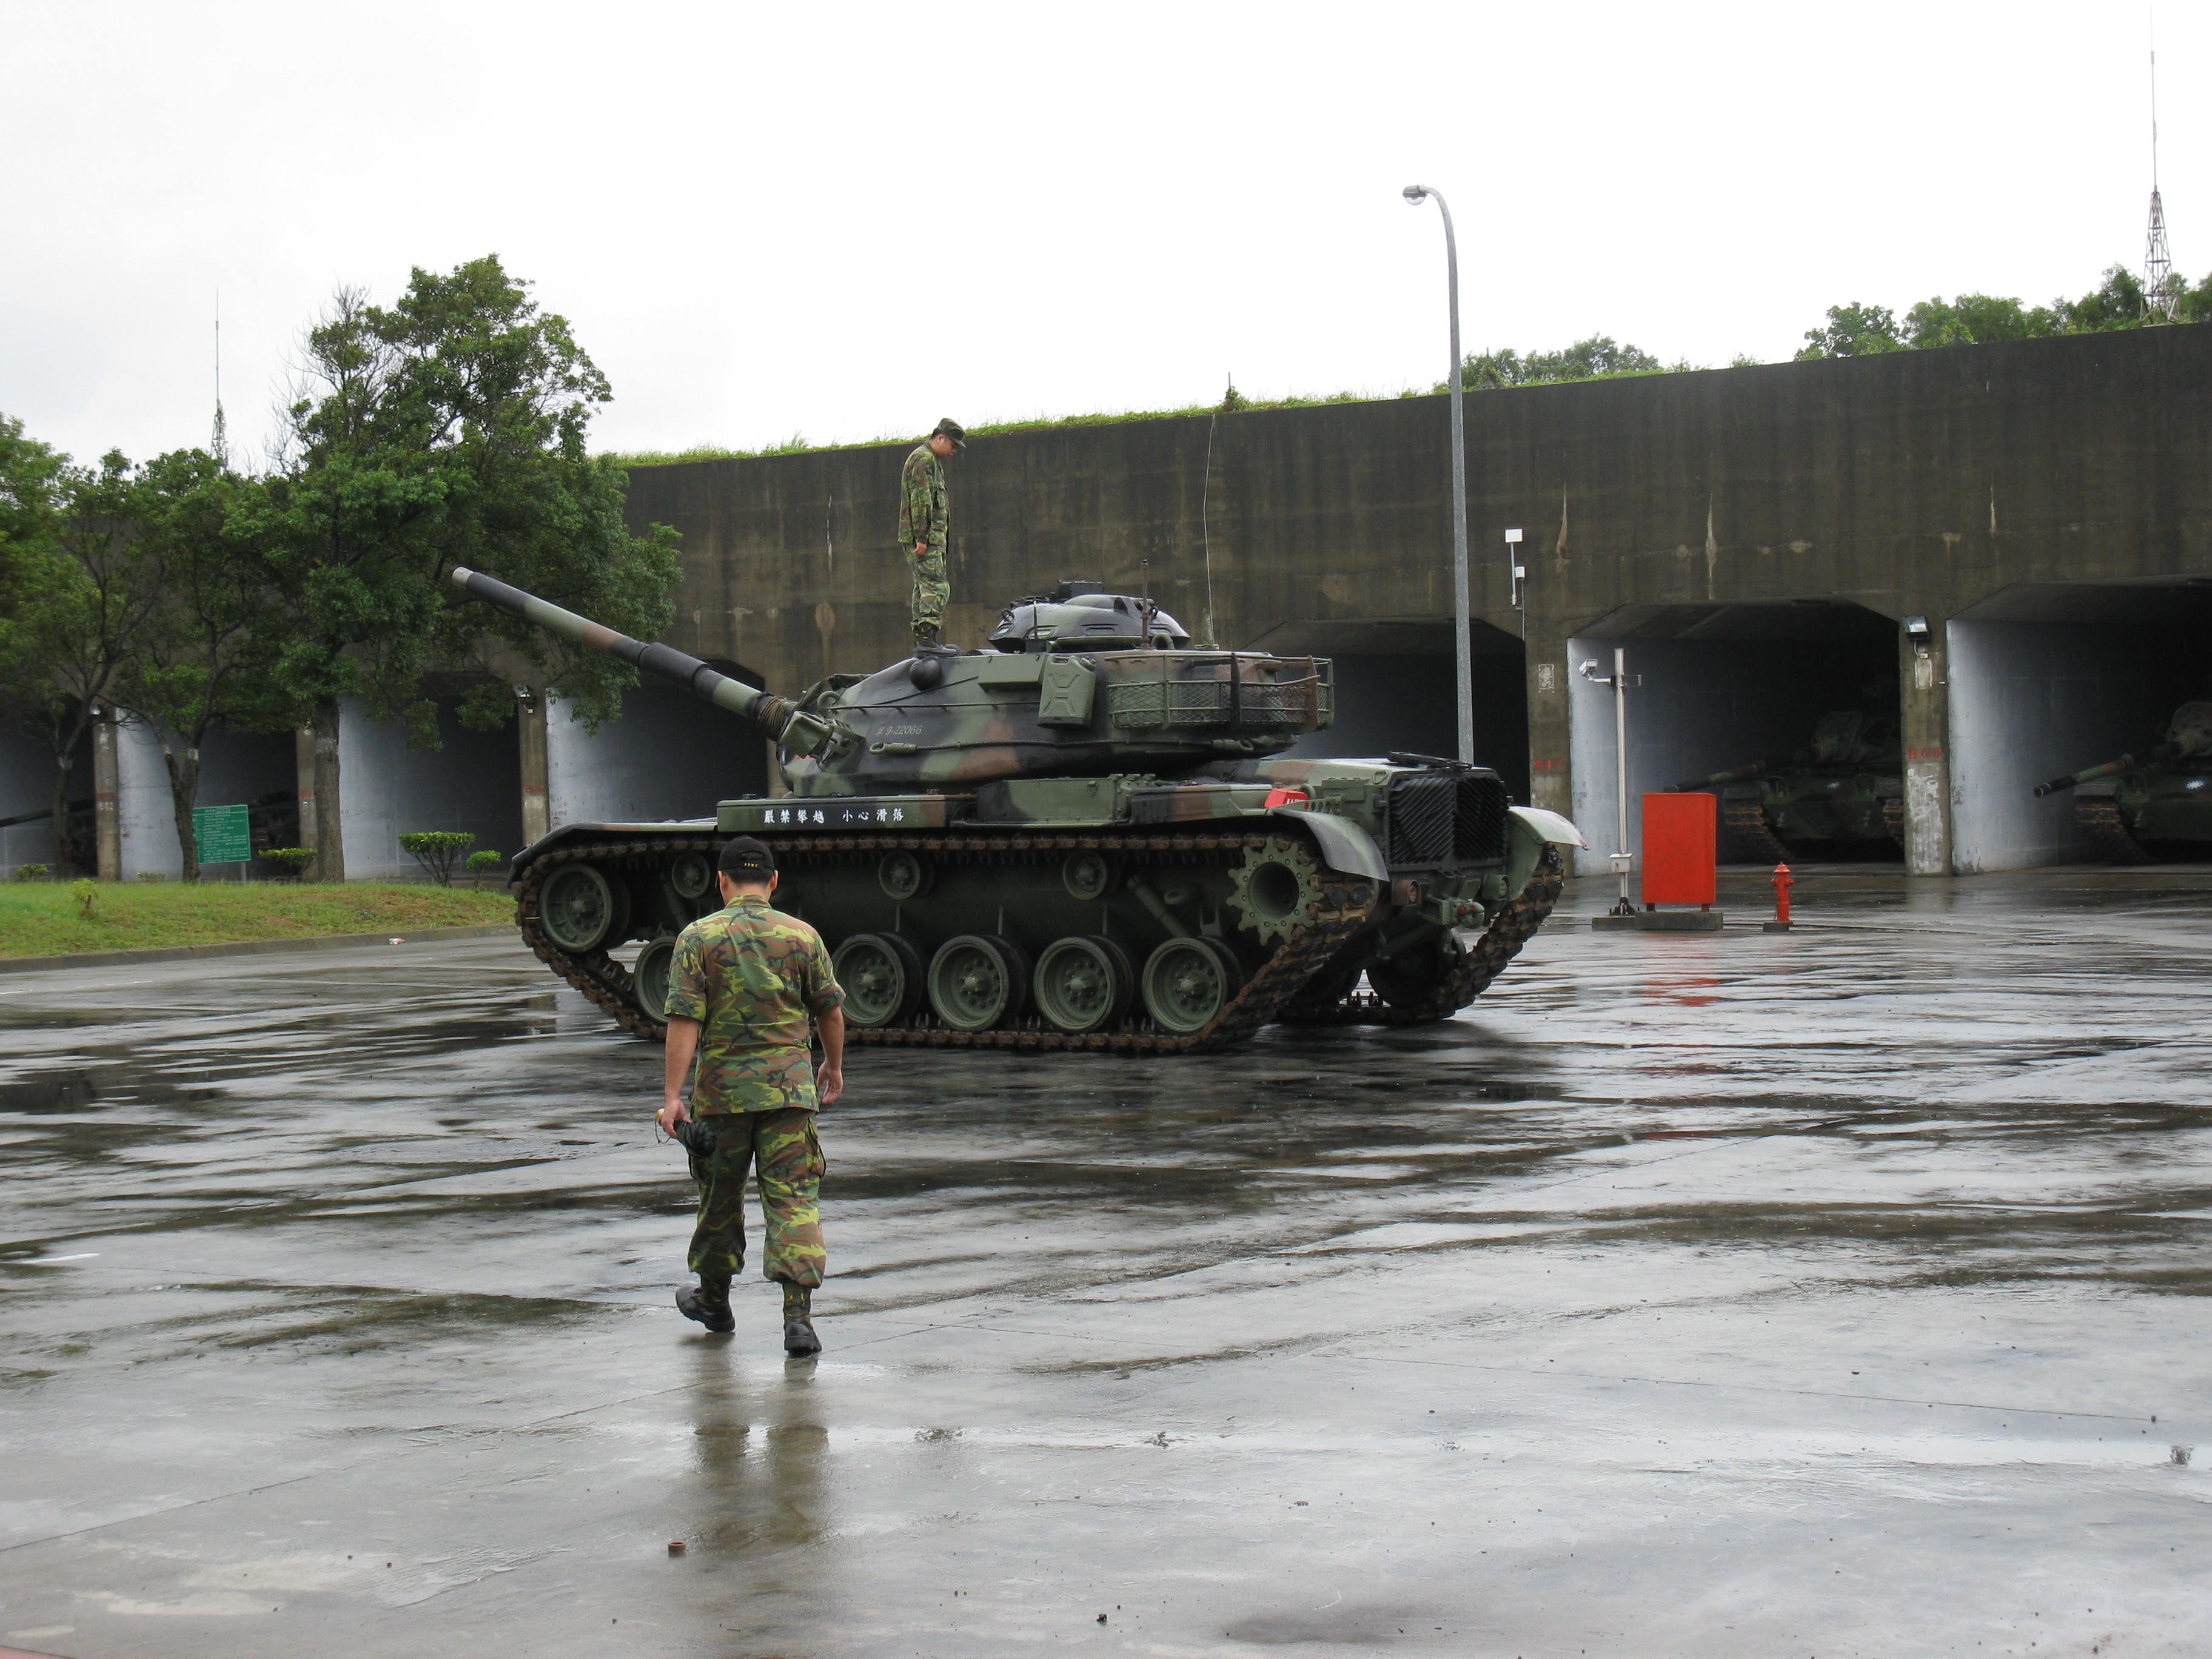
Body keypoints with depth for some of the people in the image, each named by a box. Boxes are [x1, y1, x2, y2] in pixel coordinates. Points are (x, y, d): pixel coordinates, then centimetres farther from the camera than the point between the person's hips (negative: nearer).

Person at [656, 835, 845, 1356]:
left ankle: (714, 1300, 33)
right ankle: (798, 1315, -14)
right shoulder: (801, 936, 0)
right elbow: (831, 1010, 7)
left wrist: (673, 1093, -10)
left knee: (720, 1195, 16)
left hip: (721, 1088, 0)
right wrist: (833, 1066, 24)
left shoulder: (699, 938, -4)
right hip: (790, 1086, 0)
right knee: (794, 1197, -2)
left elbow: (685, 1021, -10)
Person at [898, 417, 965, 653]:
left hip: (927, 539, 11)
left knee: (925, 587, 12)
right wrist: (921, 538, -22)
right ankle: (927, 640, -21)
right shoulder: (923, 459, -11)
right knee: (936, 588, -15)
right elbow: (921, 501, -18)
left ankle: (922, 639, 15)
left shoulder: (931, 461, 24)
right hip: (924, 539, -11)